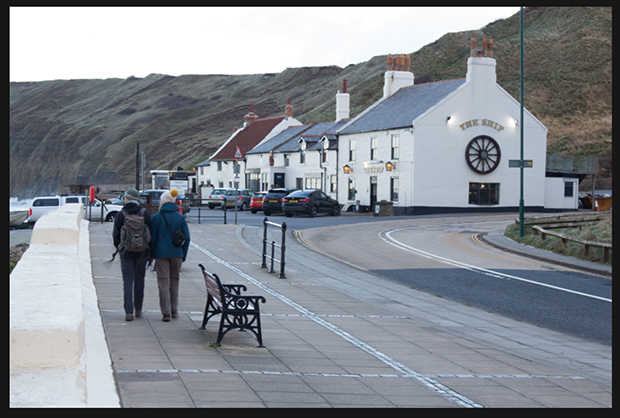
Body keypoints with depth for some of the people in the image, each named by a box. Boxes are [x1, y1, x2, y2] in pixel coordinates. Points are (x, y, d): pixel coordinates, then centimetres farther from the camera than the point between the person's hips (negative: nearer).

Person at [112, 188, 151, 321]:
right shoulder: (145, 213, -1)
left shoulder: (120, 215, -5)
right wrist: (150, 251, 10)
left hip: (126, 252, -2)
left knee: (128, 281, 0)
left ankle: (128, 311, -9)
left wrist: (120, 249, 13)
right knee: (139, 280, 14)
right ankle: (138, 309, 21)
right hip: (142, 252, 2)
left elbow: (115, 235, -1)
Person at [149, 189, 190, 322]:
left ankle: (166, 312, -6)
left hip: (161, 254, -3)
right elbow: (186, 237, 2)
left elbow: (152, 237, -4)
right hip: (176, 254, 3)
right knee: (174, 282, 15)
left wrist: (151, 255, 7)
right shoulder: (180, 217, 2)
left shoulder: (157, 217, -5)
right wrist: (183, 255, 10)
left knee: (163, 283, 0)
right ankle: (174, 311, 20)